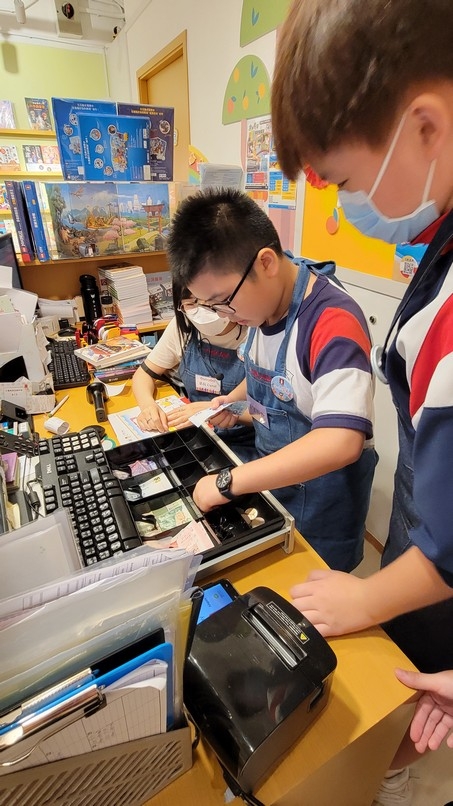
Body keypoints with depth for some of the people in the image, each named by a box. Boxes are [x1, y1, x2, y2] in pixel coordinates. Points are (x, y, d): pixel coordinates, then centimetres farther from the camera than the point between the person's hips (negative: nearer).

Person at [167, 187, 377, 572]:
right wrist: (232, 402, -4)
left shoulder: (333, 322, -30)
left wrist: (228, 483, -35)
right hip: (270, 474, 7)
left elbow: (340, 444, -40)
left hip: (320, 492, -7)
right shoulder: (262, 303, -5)